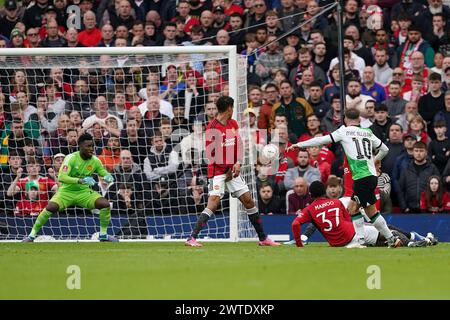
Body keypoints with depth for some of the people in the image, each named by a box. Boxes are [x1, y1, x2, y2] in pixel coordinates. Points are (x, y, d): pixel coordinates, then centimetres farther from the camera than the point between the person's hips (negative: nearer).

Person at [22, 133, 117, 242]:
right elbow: (61, 177, -31)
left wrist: (108, 177, -19)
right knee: (51, 207, -30)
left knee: (105, 204, -19)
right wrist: (81, 181, -43)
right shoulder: (71, 158, -20)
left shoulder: (95, 160, -6)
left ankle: (103, 235, 1)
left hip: (84, 192, 4)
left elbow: (104, 173, 8)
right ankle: (32, 235, -13)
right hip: (66, 191, -4)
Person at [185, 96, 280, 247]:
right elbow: (211, 154, -13)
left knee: (249, 201, 9)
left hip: (232, 171, 7)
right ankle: (192, 239, -19)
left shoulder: (233, 124, 10)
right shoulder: (213, 127, -13)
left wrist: (238, 163, -4)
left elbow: (238, 144, 13)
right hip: (218, 171, -7)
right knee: (213, 203, -19)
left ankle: (263, 238, 19)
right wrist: (226, 169, -11)